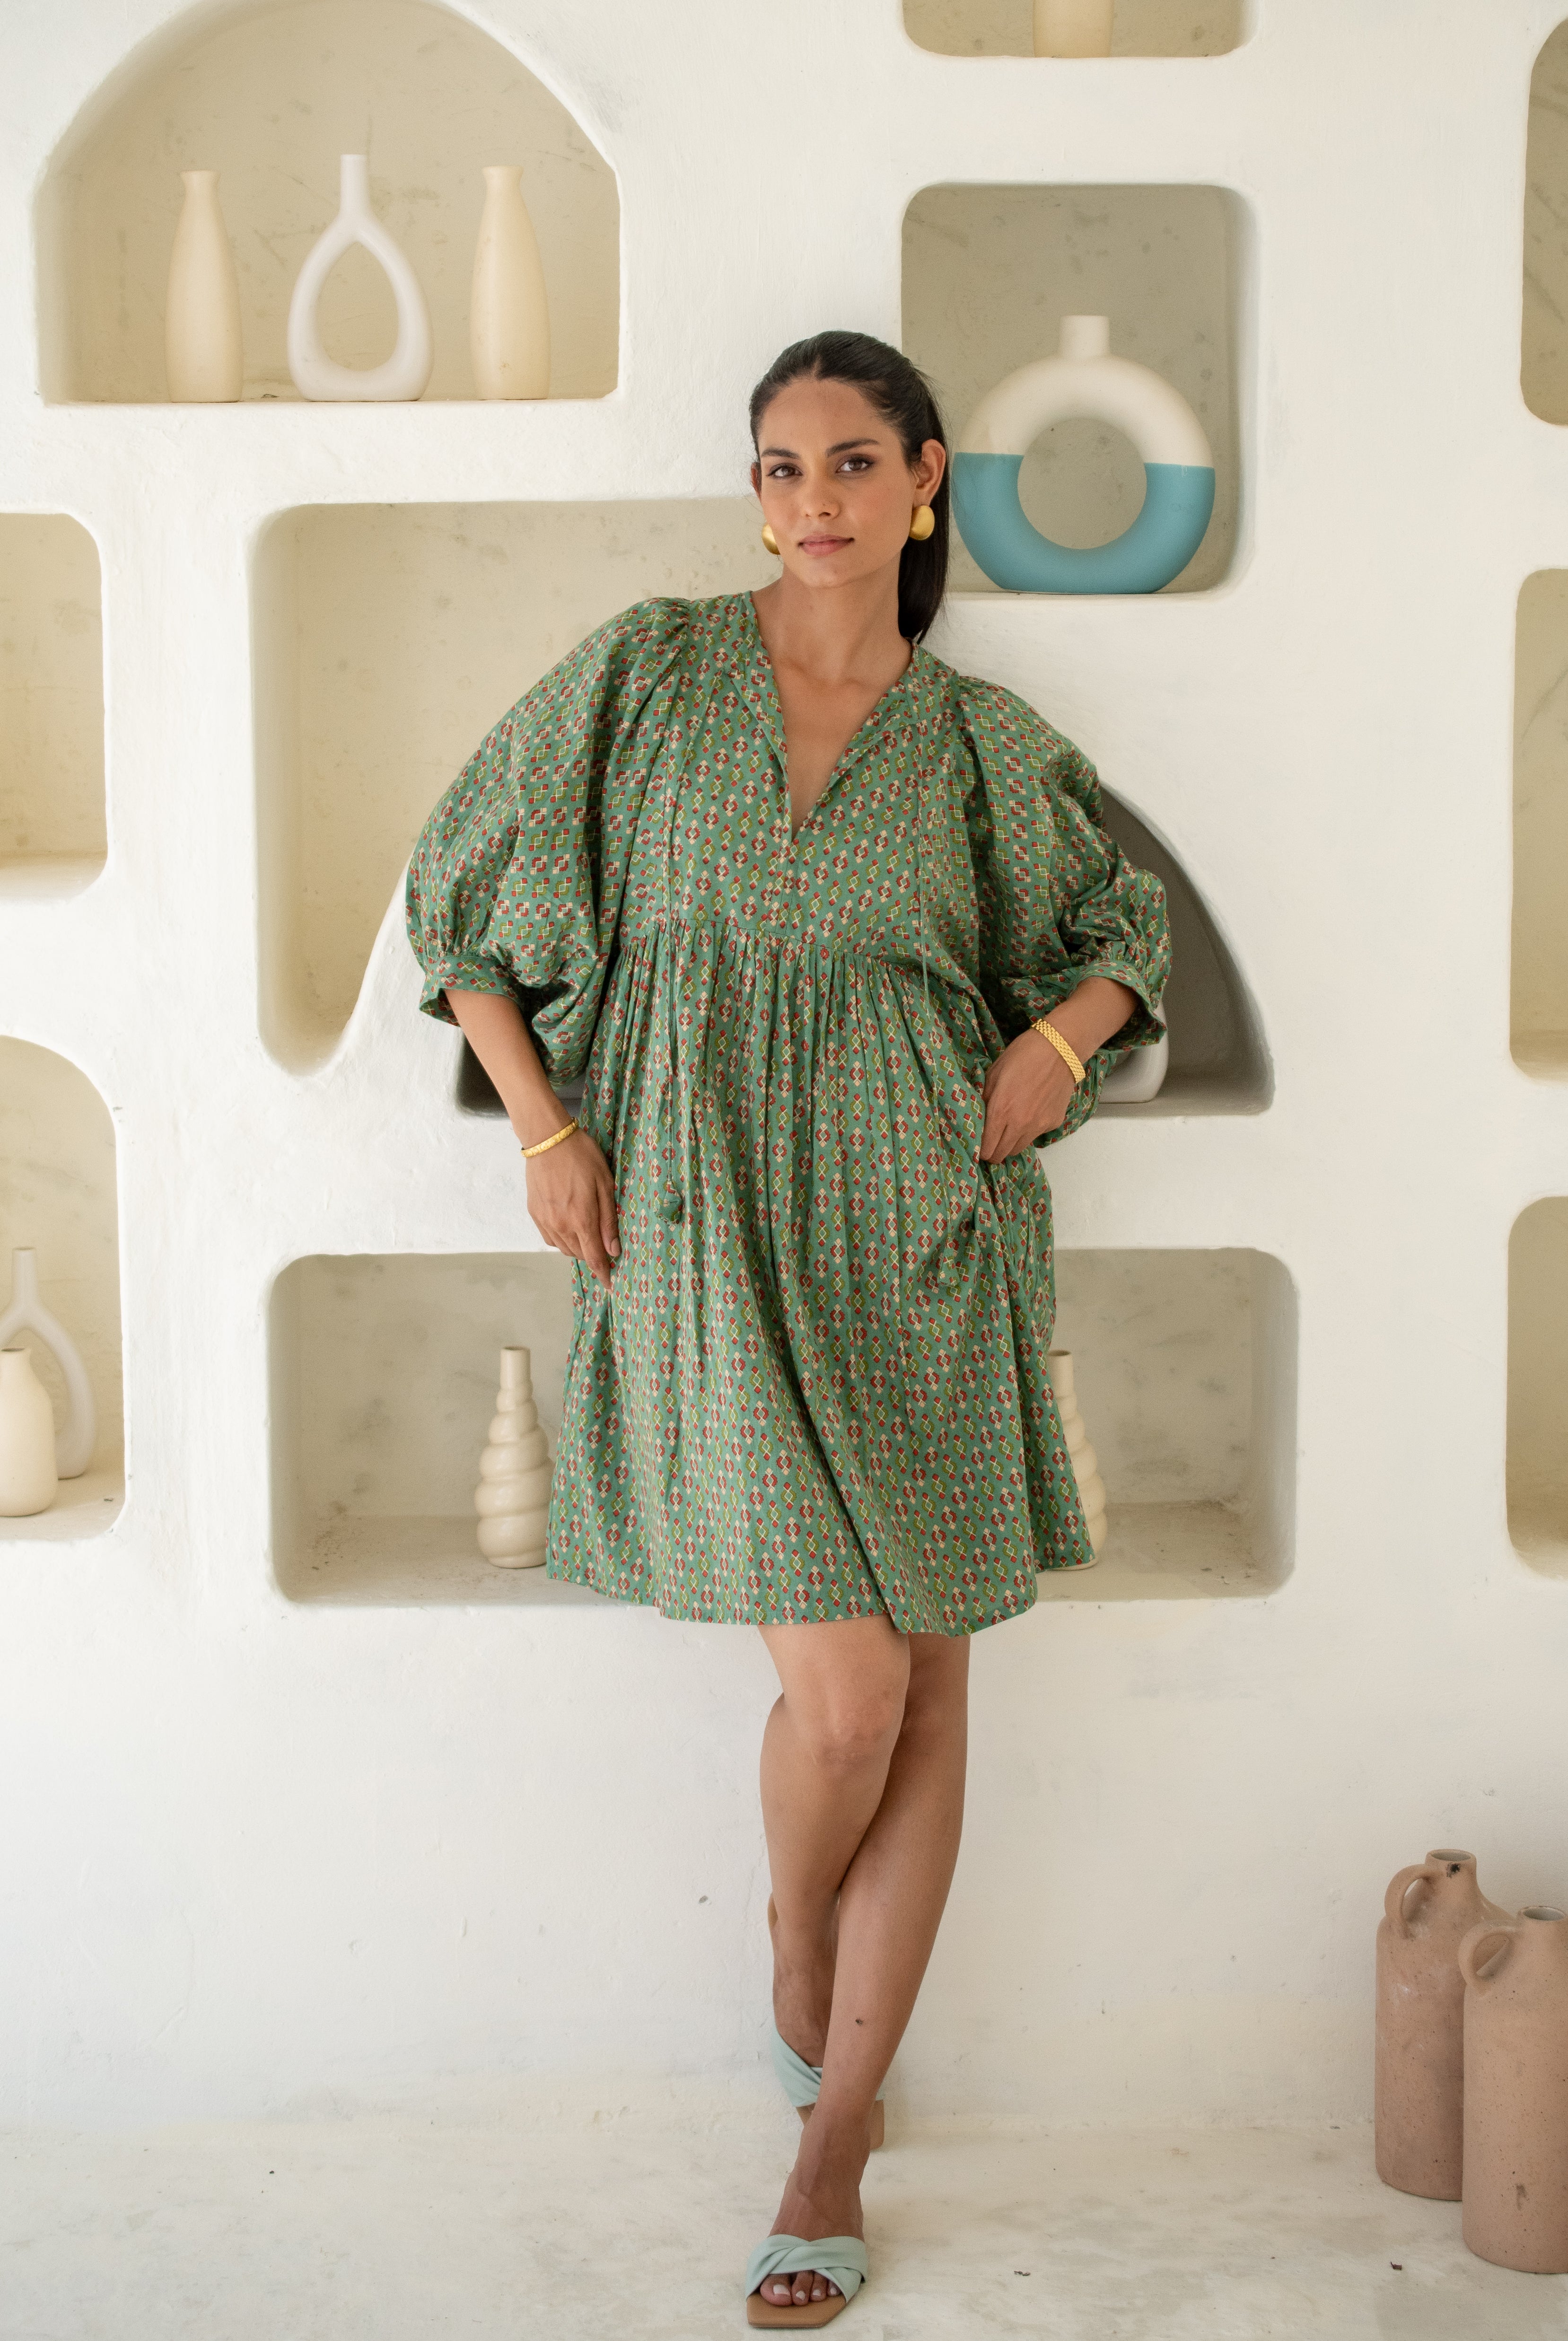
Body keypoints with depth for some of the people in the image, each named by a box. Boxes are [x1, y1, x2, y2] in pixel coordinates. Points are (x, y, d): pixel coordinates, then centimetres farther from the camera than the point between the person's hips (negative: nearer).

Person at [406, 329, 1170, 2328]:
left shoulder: (983, 746, 7)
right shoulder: (645, 676, 2)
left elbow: (1125, 929, 20)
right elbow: (460, 887, 8)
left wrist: (1058, 1040, -2)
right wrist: (541, 1124, -1)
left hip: (921, 1253, 3)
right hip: (711, 1245, -2)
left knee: (926, 1694, 5)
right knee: (844, 1686, -10)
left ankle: (835, 2137, 21)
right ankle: (795, 1937, 27)